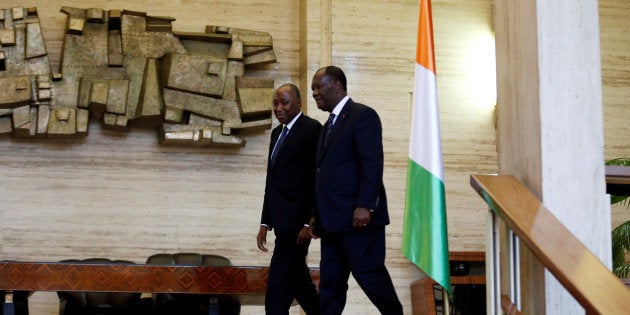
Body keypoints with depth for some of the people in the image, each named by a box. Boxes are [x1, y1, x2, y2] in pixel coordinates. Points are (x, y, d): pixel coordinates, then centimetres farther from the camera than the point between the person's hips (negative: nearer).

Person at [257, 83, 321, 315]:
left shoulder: (312, 129, -9)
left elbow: (317, 180, -14)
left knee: (277, 285, -9)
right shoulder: (277, 132, 17)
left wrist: (309, 223, -18)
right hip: (283, 221, 9)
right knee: (296, 278, 15)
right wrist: (265, 223, 16)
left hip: (298, 220, -9)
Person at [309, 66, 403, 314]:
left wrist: (364, 206, -23)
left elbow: (372, 164, -16)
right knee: (330, 282, 7)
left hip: (358, 217, -9)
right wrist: (317, 216, 16)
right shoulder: (329, 125, 21)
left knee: (369, 273, -4)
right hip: (332, 220, 9)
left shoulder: (362, 115, -6)